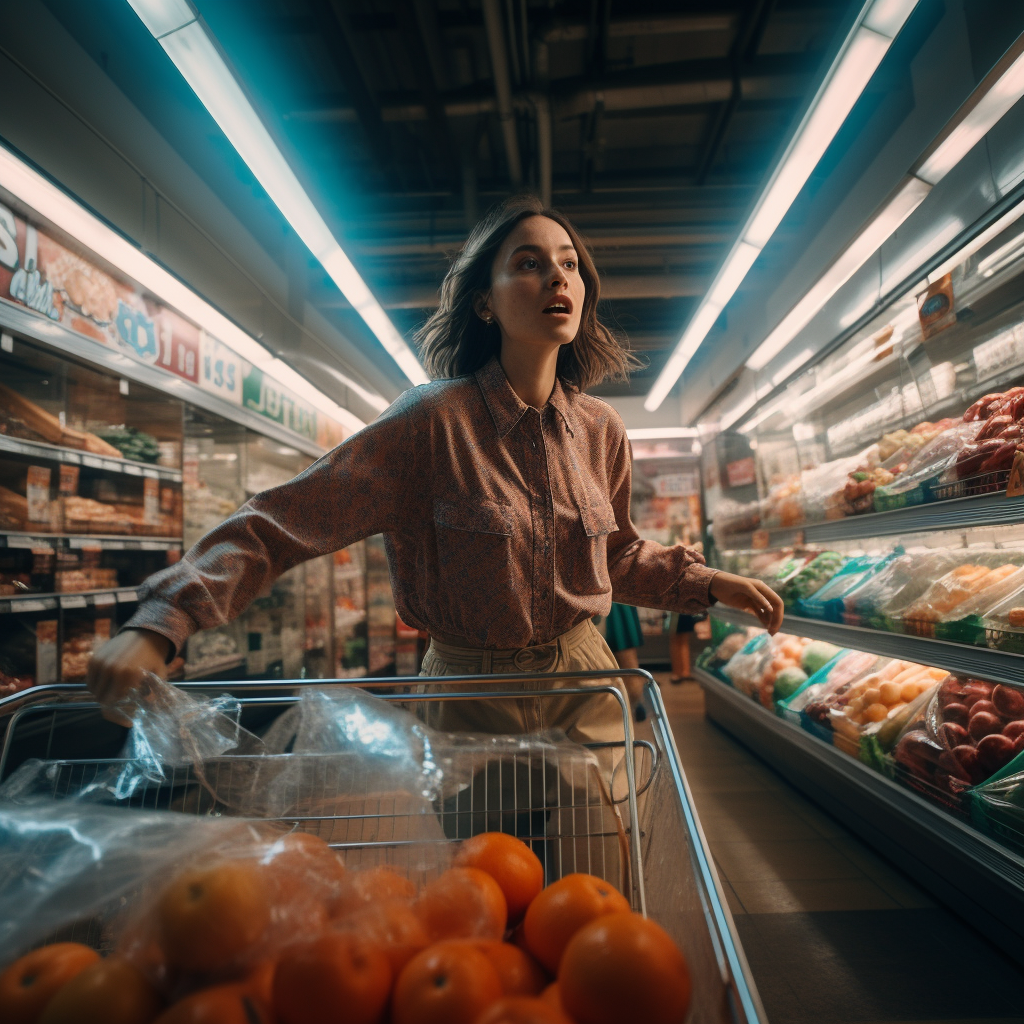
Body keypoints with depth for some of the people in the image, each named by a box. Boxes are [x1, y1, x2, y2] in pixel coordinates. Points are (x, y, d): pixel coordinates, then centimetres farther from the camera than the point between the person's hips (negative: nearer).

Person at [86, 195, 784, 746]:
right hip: (473, 702, -4)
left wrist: (708, 583, 6)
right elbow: (283, 524, -20)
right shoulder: (433, 421, -18)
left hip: (586, 690, 4)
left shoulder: (601, 431, -2)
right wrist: (162, 623, -30)